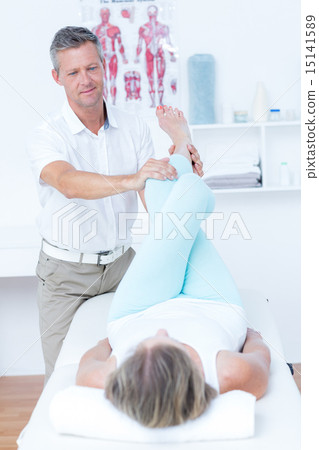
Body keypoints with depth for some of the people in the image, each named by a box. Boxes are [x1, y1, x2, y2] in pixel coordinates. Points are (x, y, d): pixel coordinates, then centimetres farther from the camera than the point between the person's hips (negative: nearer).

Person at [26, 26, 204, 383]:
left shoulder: (134, 129, 1)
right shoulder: (45, 137, -10)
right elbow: (68, 183, -33)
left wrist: (175, 171, -24)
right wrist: (129, 181, -49)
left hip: (123, 263, 3)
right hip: (66, 273, -2)